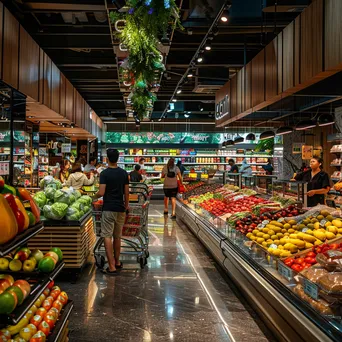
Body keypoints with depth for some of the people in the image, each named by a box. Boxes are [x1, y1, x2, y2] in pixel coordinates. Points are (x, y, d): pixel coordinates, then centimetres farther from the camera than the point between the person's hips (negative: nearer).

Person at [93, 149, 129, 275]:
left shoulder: (105, 173, -10)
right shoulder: (124, 173, 4)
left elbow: (101, 192, -15)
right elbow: (126, 192, 7)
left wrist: (94, 196, 6)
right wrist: (126, 206, 18)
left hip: (108, 209, -5)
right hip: (120, 208, 5)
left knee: (107, 236, -3)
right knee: (117, 236, 16)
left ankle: (112, 267, -7)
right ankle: (117, 262, 28)